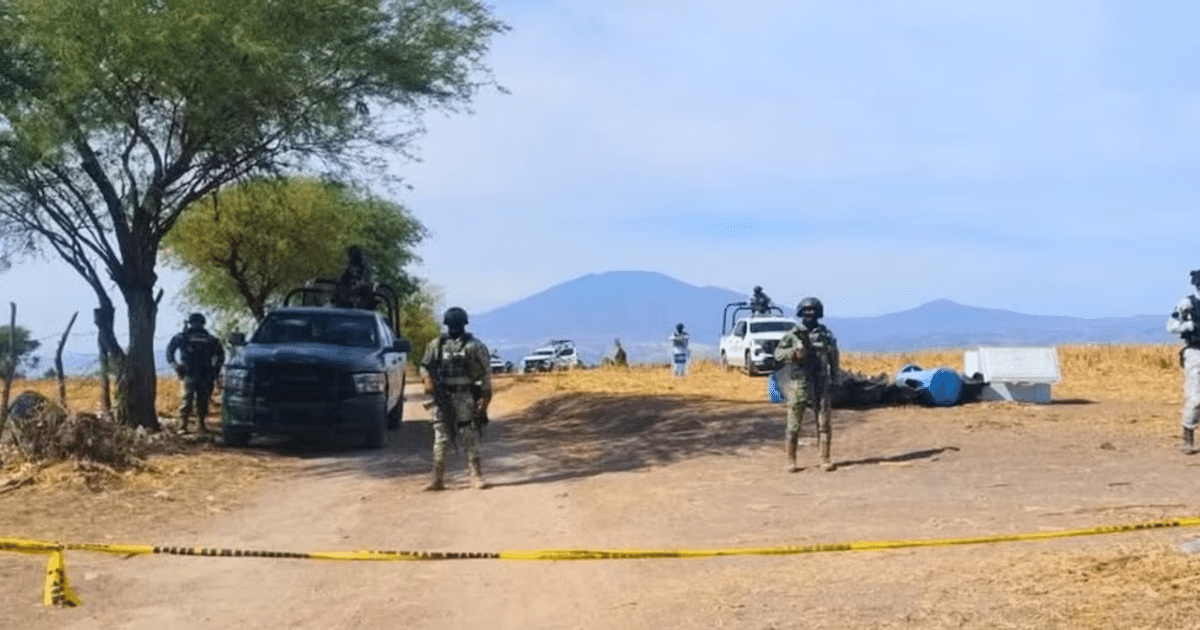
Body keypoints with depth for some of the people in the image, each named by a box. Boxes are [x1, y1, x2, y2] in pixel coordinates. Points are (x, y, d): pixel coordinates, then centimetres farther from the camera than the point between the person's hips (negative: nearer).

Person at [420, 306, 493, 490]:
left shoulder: (474, 346, -1)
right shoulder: (436, 346, 10)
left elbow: (486, 372, -2)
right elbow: (425, 366, 17)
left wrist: (486, 396, -8)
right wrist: (427, 379, -5)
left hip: (466, 397, -3)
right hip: (443, 397, 3)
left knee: (470, 437, -3)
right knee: (441, 437, 4)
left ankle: (476, 475, 2)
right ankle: (437, 478, 7)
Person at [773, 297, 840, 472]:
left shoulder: (826, 334, 8)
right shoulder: (793, 334, 2)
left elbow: (834, 358, 13)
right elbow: (778, 354, 0)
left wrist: (833, 380, 9)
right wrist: (794, 353, -18)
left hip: (821, 384, 2)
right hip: (799, 383, -2)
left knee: (824, 423, 0)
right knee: (794, 424, 0)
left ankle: (825, 458, 7)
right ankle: (791, 460, 7)